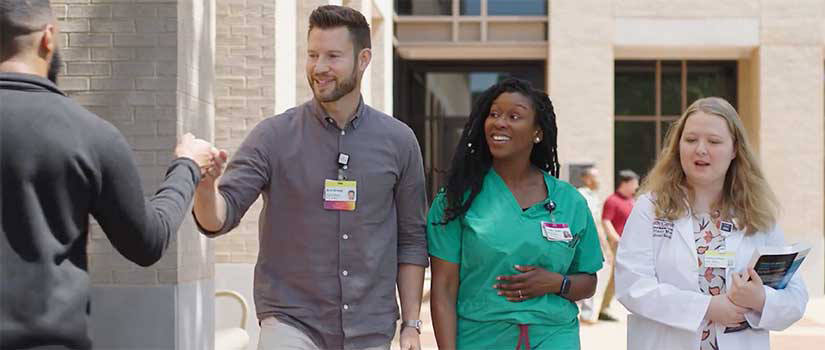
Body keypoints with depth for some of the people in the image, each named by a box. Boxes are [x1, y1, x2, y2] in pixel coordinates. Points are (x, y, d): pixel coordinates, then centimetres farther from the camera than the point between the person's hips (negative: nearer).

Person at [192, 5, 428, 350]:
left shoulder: (398, 141, 2)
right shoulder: (273, 137, -3)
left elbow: (411, 239, 7)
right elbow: (218, 218, -10)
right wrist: (204, 180, -32)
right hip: (292, 321, -2)